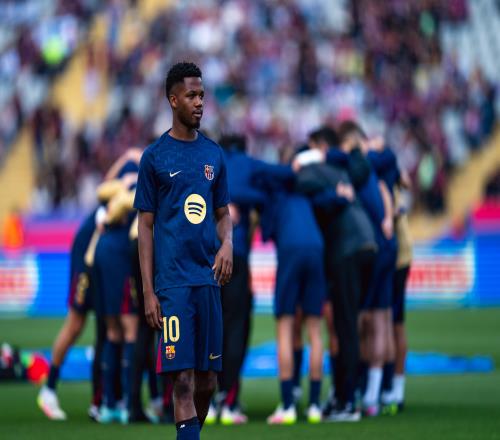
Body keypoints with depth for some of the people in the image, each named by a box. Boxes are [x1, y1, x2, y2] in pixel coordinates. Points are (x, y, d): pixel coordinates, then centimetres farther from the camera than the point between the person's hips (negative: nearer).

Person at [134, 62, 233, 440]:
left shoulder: (214, 154, 13)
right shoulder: (155, 157, 1)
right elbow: (146, 226, 2)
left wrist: (227, 243, -4)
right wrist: (148, 291, -4)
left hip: (209, 279, 5)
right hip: (173, 281, -4)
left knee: (208, 377, 8)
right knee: (183, 378, -11)